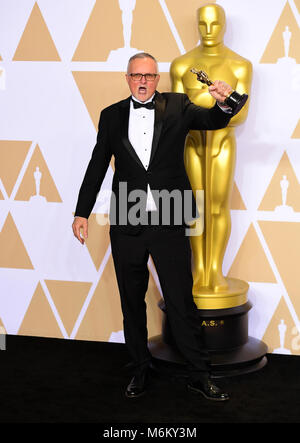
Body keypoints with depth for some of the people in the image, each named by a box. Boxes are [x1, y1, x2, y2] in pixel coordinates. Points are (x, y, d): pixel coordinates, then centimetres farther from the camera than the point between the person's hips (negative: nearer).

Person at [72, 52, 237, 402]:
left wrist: (222, 103, -29)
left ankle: (199, 375, 14)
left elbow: (212, 121, -5)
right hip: (126, 225, 2)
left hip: (169, 223, -2)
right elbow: (97, 165, 10)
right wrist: (82, 212, 7)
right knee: (132, 301, 12)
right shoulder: (112, 116, 9)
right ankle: (140, 370, 27)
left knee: (181, 301, 2)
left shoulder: (177, 106, 6)